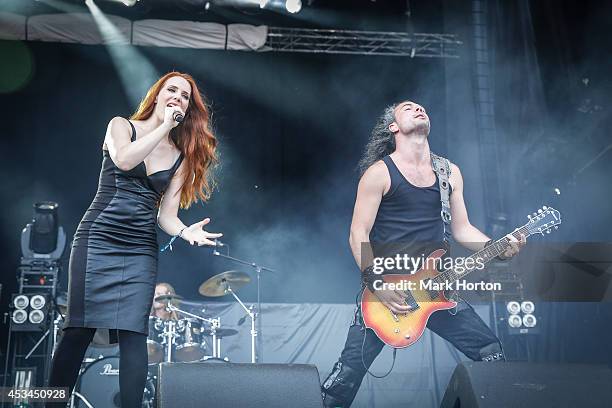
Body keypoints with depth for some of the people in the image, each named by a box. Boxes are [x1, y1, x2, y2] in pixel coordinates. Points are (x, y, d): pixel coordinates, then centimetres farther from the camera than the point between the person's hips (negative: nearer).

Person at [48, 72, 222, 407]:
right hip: (97, 239, -2)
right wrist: (164, 125, -9)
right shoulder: (121, 126, 7)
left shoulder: (181, 157, 13)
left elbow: (166, 214, 6)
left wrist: (186, 232, -16)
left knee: (133, 333, -7)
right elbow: (124, 159, -17)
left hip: (141, 251, 3)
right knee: (80, 328, -7)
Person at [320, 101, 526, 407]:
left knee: (491, 353, 1)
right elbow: (359, 235, -8)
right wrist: (376, 285, -18)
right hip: (385, 287, -4)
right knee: (348, 373, -6)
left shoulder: (449, 172, 11)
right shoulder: (379, 172, -6)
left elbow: (462, 229, 14)